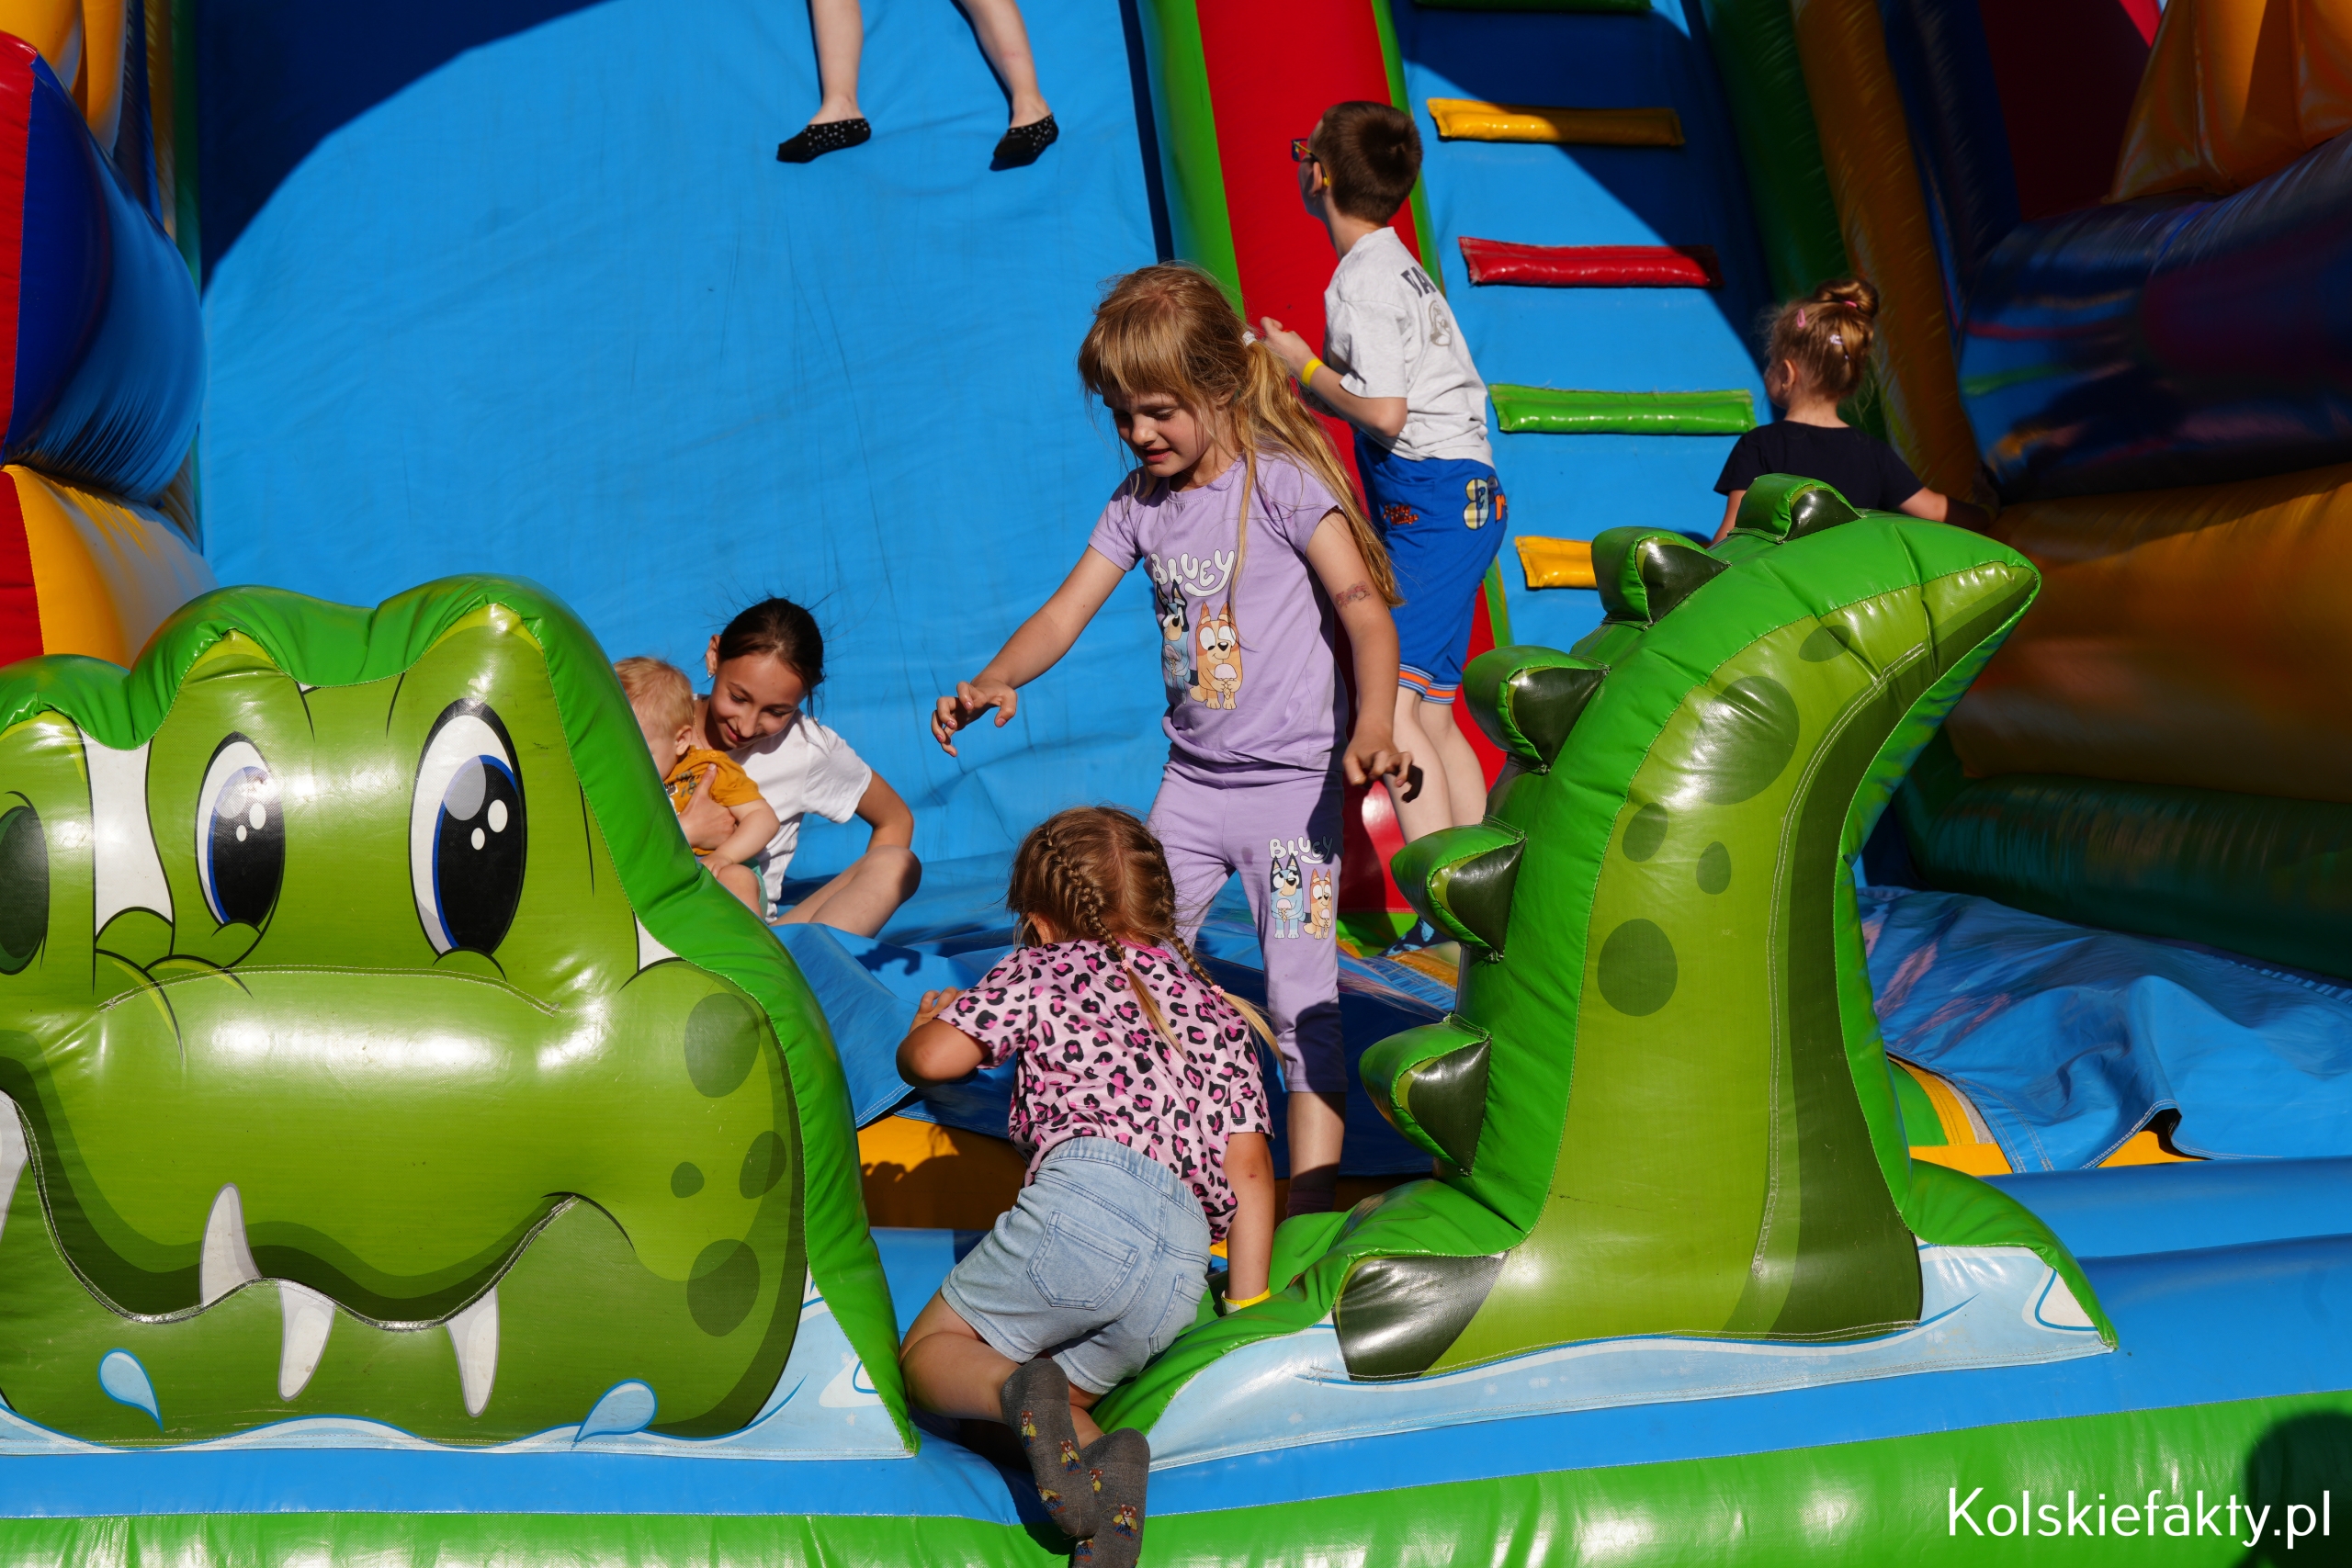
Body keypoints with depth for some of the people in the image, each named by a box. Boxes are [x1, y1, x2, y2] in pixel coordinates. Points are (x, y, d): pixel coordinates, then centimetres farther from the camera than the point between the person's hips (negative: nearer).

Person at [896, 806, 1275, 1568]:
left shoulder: (1046, 968, 16)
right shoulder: (1218, 1010, 28)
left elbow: (929, 1060, 6)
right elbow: (1248, 1168, 18)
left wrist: (932, 1018, 31)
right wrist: (1247, 1308, 20)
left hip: (1085, 1199, -5)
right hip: (1186, 1264, 5)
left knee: (929, 1351, 14)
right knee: (1061, 1396, 20)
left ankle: (1021, 1390, -21)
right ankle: (1106, 1465, -16)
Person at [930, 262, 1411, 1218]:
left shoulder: (1282, 483, -12)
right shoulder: (1139, 503, 5)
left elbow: (1364, 608, -17)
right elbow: (1066, 611, 3)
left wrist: (1373, 726, -32)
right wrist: (993, 683, -16)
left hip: (1291, 781, -6)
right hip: (1192, 780, 6)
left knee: (1300, 1002, -5)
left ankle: (1311, 1203, 3)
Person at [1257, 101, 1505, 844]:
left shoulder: (1360, 280, -10)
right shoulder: (1397, 264, 19)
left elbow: (1384, 414, -19)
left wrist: (1306, 367, -5)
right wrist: (1300, 375, 18)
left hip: (1432, 498, -10)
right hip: (1464, 491, 10)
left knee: (1390, 698, -17)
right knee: (1430, 712, 11)